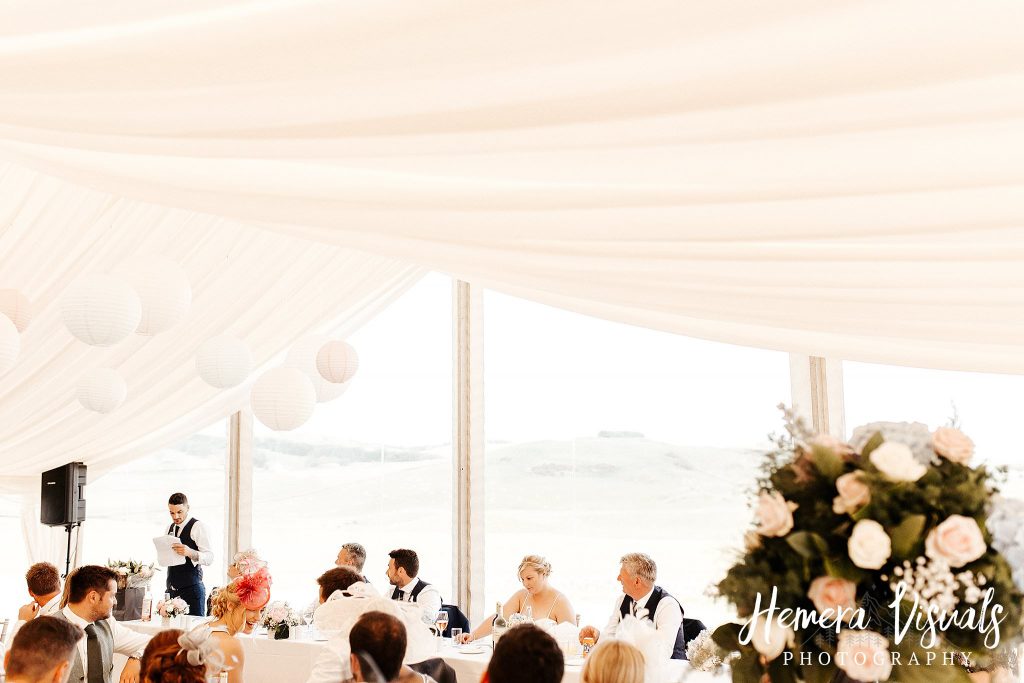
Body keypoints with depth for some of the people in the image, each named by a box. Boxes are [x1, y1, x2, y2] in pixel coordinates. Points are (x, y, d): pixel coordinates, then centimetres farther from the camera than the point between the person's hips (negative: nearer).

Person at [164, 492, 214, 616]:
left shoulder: (198, 527, -6)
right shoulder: (170, 528, 16)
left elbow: (209, 558, -14)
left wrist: (190, 553, -32)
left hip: (191, 589, -6)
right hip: (172, 589, 6)